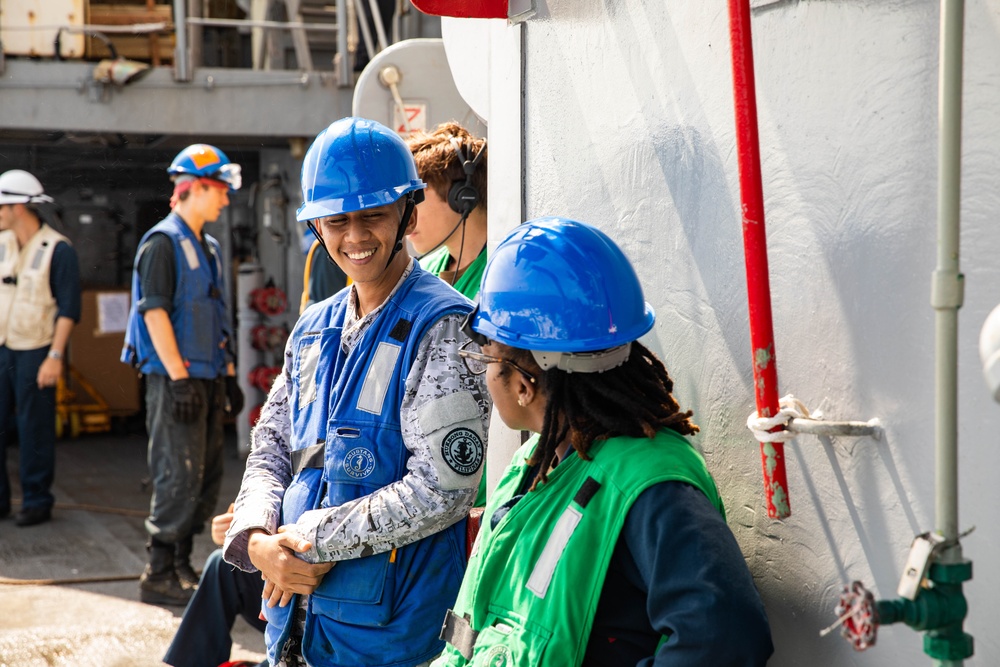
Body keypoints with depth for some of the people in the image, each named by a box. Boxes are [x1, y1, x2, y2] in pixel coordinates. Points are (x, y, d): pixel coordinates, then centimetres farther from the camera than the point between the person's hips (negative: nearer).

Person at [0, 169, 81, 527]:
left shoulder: (58, 250, -9)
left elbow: (69, 308, -10)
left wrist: (55, 357, -16)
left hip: (35, 352, -5)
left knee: (34, 430, 1)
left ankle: (36, 501, 11)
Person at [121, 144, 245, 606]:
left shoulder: (208, 247, 17)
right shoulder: (163, 242, -10)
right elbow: (154, 312, -17)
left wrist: (228, 374, 18)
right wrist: (179, 377, -20)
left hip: (207, 377, 9)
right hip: (175, 378, -9)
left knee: (208, 474, 11)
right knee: (179, 476, -8)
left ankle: (181, 564, 20)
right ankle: (158, 575, -1)